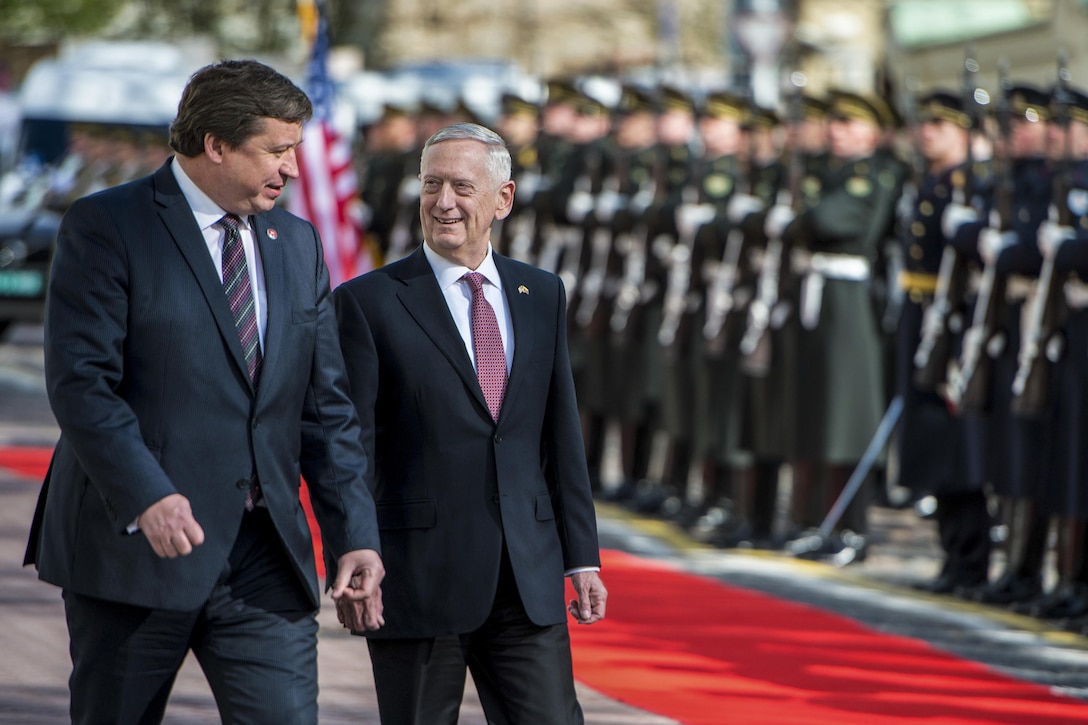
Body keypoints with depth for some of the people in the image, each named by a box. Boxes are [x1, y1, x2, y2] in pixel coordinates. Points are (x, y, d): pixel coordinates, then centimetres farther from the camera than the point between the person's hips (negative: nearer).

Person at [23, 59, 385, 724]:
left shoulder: (299, 245, 15)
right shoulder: (107, 227, -4)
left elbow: (327, 407, 14)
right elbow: (80, 382, -14)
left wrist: (355, 535, 5)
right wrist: (145, 495, -26)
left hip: (267, 556, 4)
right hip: (134, 542, -4)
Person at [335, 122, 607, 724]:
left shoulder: (542, 295, 12)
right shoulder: (368, 302, -2)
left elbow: (562, 433, 14)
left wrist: (581, 557, 9)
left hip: (528, 581, 3)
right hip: (416, 578, -3)